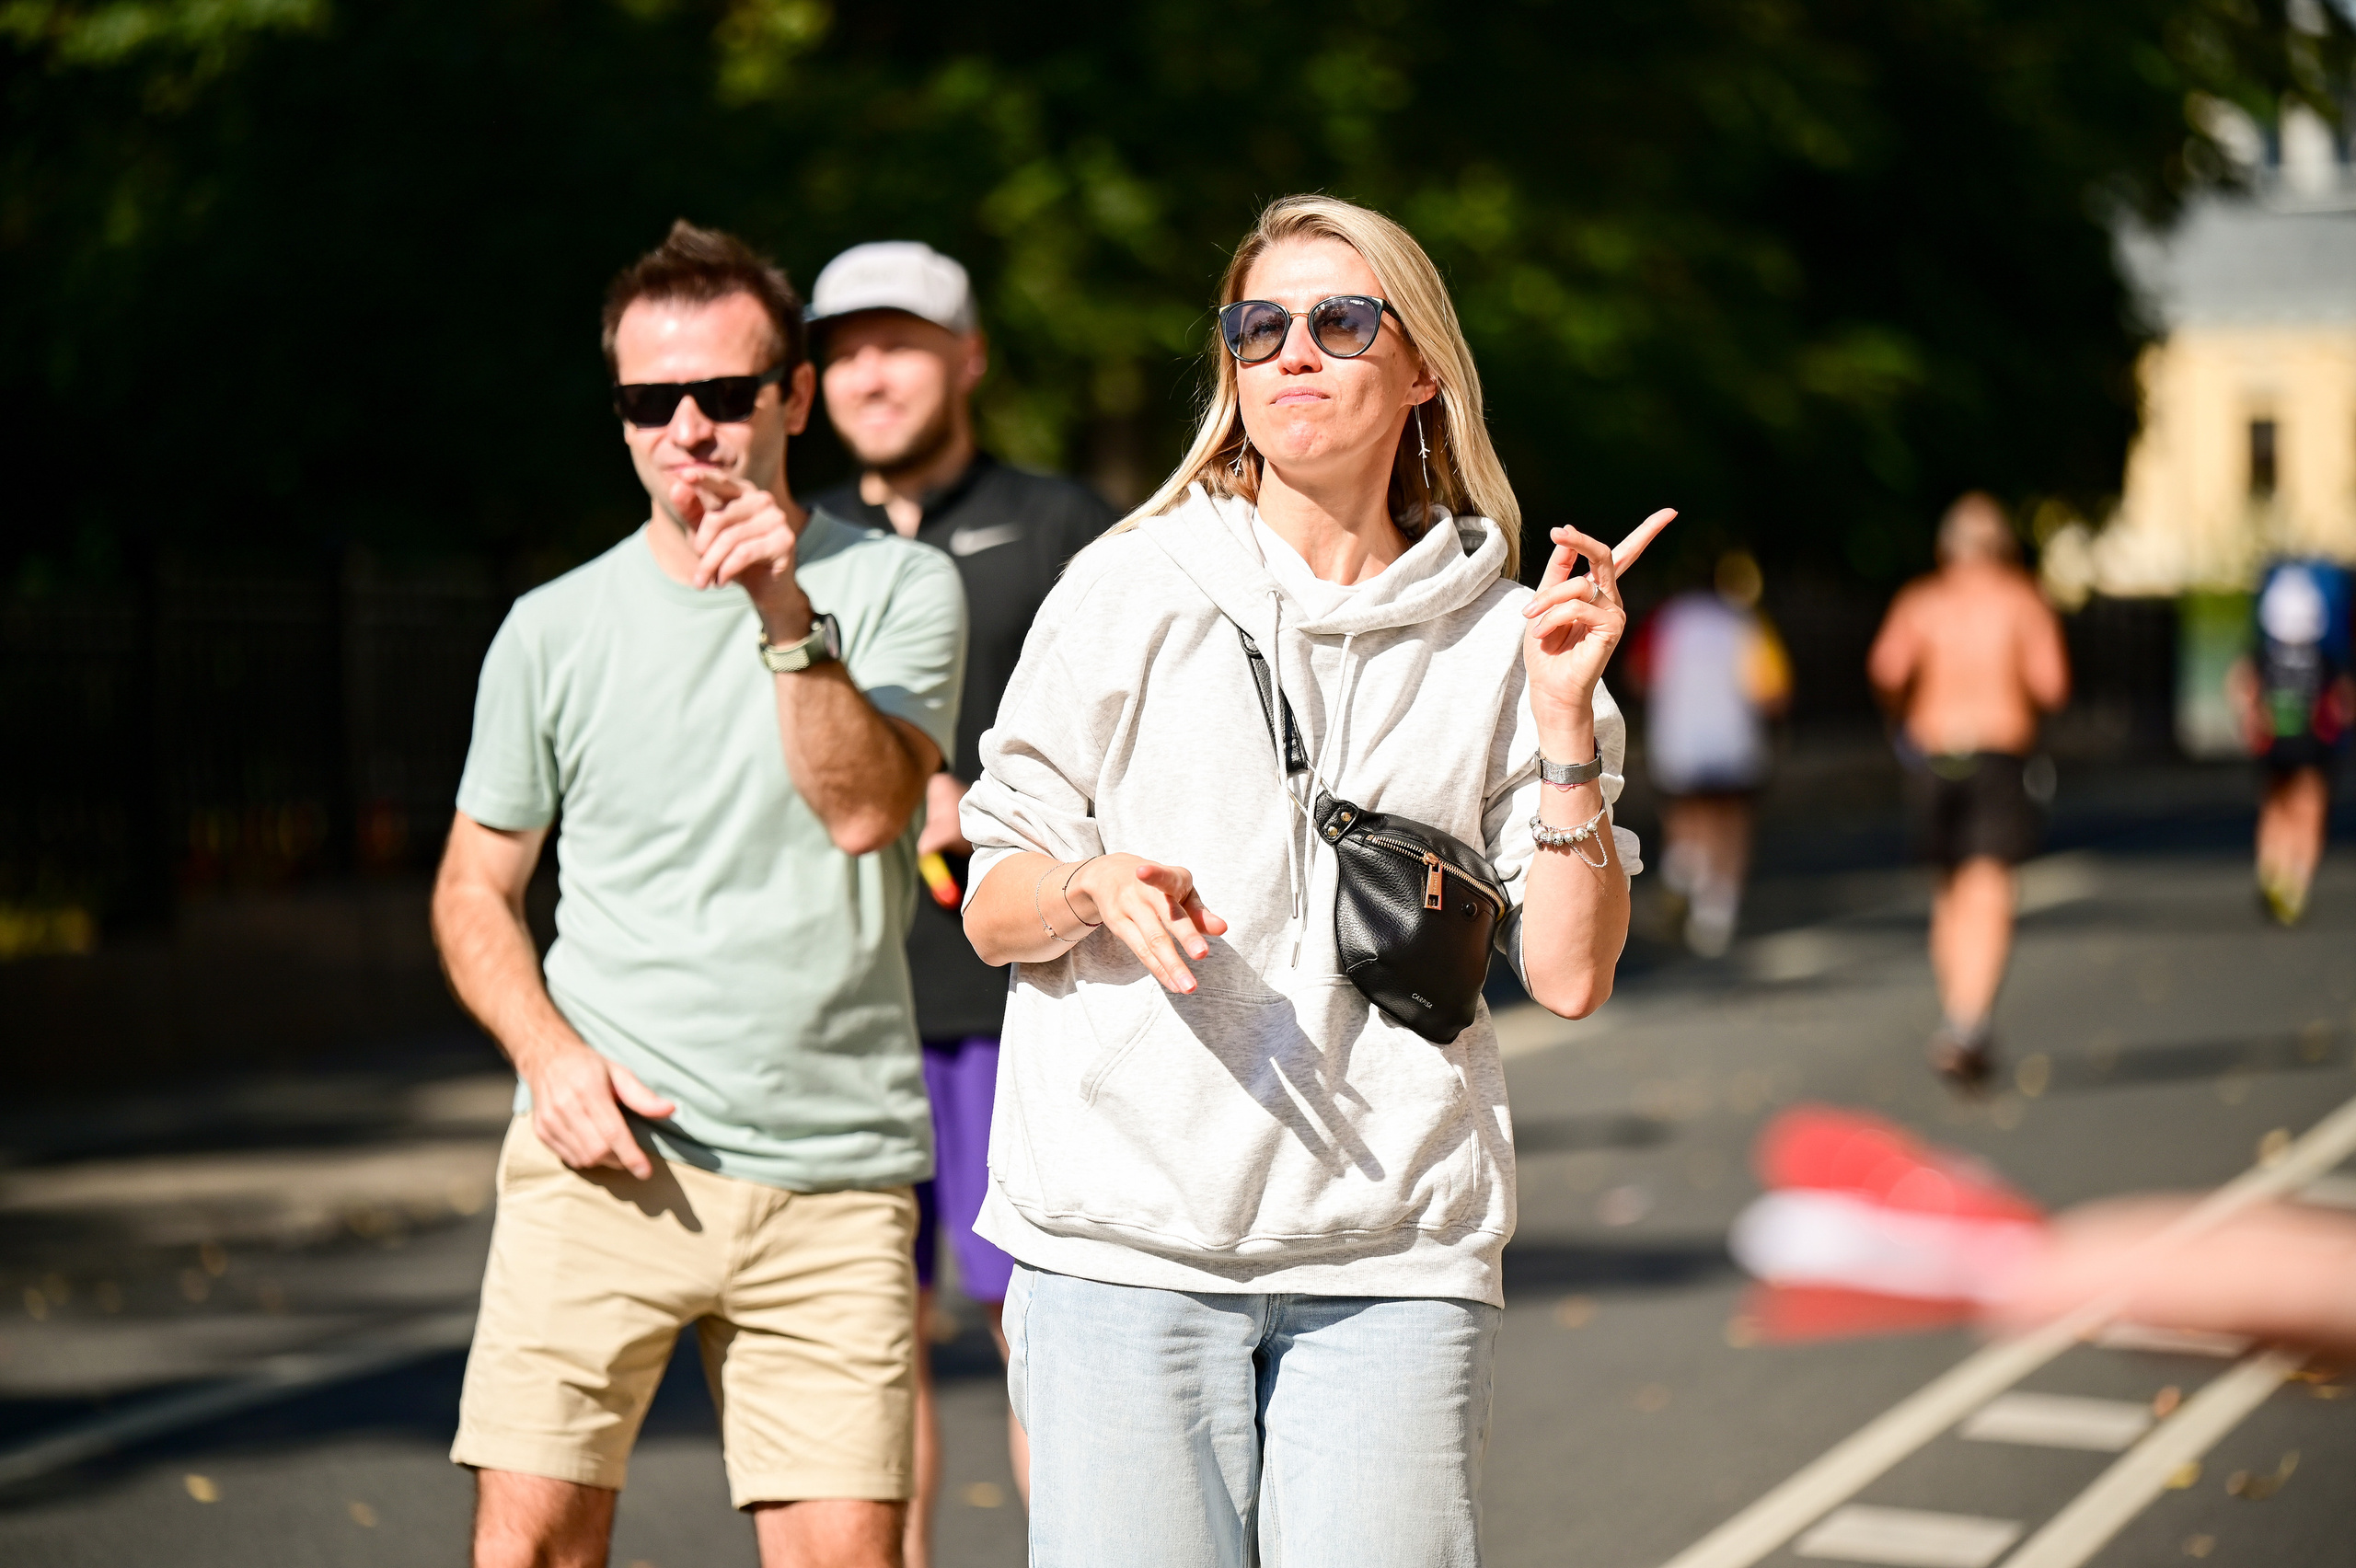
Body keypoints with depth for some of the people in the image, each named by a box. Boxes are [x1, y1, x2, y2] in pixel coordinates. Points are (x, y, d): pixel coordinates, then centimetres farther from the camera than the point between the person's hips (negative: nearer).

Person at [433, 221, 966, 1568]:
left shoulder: (901, 589, 3)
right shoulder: (555, 630, 7)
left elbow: (867, 809, -11)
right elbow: (476, 888, 14)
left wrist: (789, 614, -21)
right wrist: (550, 1052, -2)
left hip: (834, 1171, 0)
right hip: (605, 1157, 1)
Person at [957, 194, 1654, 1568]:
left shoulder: (1496, 634, 9)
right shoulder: (1131, 591, 6)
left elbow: (1572, 973, 4)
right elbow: (991, 910, 7)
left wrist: (1566, 725, -5)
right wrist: (1095, 886, -13)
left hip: (1392, 1263, 1)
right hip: (1126, 1235, -1)